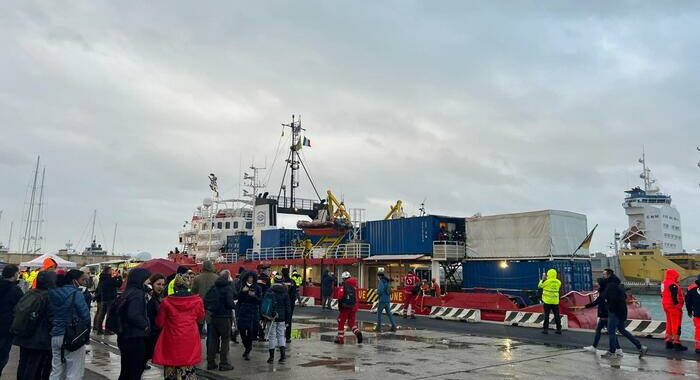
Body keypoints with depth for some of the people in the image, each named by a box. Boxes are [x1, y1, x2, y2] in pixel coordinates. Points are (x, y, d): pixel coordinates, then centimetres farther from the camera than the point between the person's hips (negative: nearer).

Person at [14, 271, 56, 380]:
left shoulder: (29, 293, 5)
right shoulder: (50, 296, -17)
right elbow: (53, 318, -17)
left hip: (24, 337, 7)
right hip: (40, 339, -7)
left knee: (23, 365, 16)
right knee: (34, 370, 0)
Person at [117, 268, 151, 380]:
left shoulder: (128, 292, 11)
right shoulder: (137, 294, -18)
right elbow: (134, 315, -28)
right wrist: (145, 325, -15)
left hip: (125, 336, 9)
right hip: (135, 338, -9)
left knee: (126, 371, 19)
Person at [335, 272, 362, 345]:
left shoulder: (343, 285, -8)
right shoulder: (354, 285, 7)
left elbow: (340, 296, -16)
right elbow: (356, 297, 10)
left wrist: (339, 305, 0)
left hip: (345, 307, -4)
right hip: (354, 307, 5)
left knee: (341, 322, 10)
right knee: (351, 322, 15)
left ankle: (340, 338, 13)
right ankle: (357, 332, -9)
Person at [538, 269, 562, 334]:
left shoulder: (546, 281, -11)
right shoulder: (558, 282, 2)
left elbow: (539, 286, 2)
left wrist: (542, 279, 13)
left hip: (547, 301, -4)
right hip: (555, 301, 4)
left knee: (546, 315, 2)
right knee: (557, 315, 9)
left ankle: (545, 329, 2)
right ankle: (559, 329, 10)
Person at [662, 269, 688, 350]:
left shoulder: (664, 283, 12)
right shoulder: (673, 285, -19)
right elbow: (675, 297, -26)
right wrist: (677, 305, -20)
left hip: (667, 306, 10)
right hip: (674, 307, -10)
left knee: (669, 324, 16)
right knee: (676, 325, -5)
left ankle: (668, 342, 21)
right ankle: (676, 343, -4)